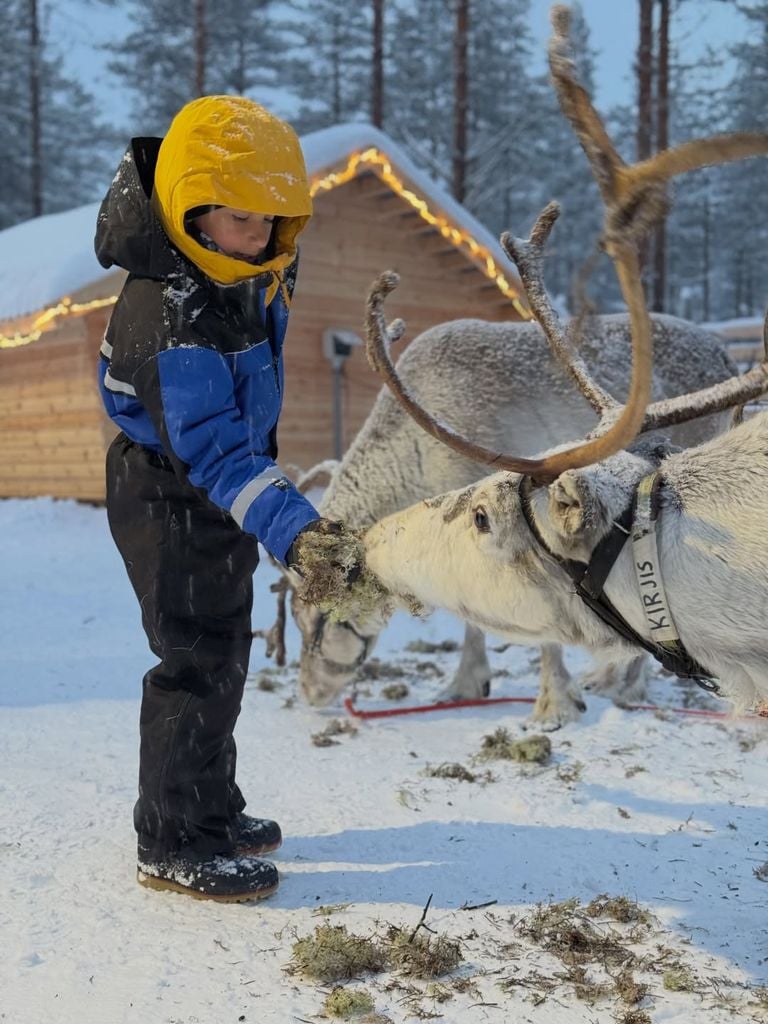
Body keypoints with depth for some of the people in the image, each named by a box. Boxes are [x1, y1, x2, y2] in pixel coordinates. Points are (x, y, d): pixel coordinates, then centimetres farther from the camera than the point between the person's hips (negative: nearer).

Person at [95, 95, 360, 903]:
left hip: (217, 496, 10)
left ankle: (211, 810, 36)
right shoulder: (174, 318, -31)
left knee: (223, 655, 18)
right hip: (169, 497, -9)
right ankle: (172, 844, 14)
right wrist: (289, 525, -49)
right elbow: (210, 450, -38)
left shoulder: (248, 274, -3)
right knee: (197, 664, -3)